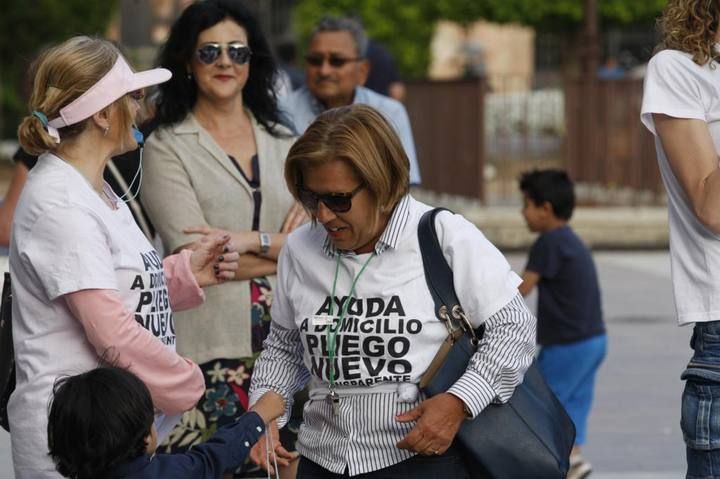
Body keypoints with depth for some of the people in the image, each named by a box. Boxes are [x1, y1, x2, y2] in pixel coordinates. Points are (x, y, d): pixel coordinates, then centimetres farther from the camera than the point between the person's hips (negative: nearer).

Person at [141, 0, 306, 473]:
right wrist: (286, 249, -4)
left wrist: (250, 241, -11)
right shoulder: (167, 148, 1)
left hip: (286, 334, 4)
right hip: (211, 347, -4)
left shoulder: (282, 141, 14)